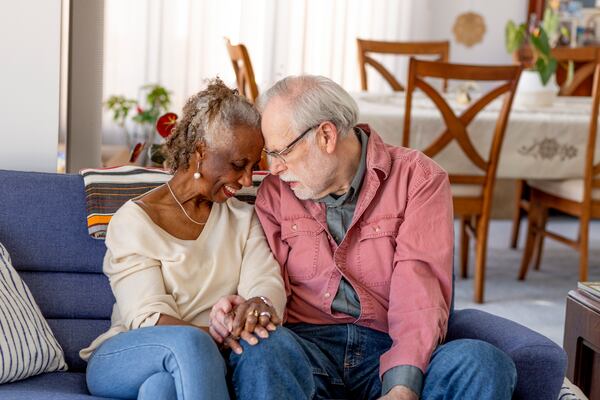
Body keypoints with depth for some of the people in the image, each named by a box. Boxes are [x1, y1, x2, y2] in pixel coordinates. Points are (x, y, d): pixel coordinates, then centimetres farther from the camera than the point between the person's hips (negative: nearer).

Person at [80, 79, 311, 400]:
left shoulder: (243, 218, 15)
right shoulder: (134, 220, -1)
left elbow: (267, 283, -4)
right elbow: (149, 318, -13)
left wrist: (260, 305, -32)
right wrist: (212, 335, -34)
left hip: (197, 362, 2)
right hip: (123, 360, -2)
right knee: (188, 342, -37)